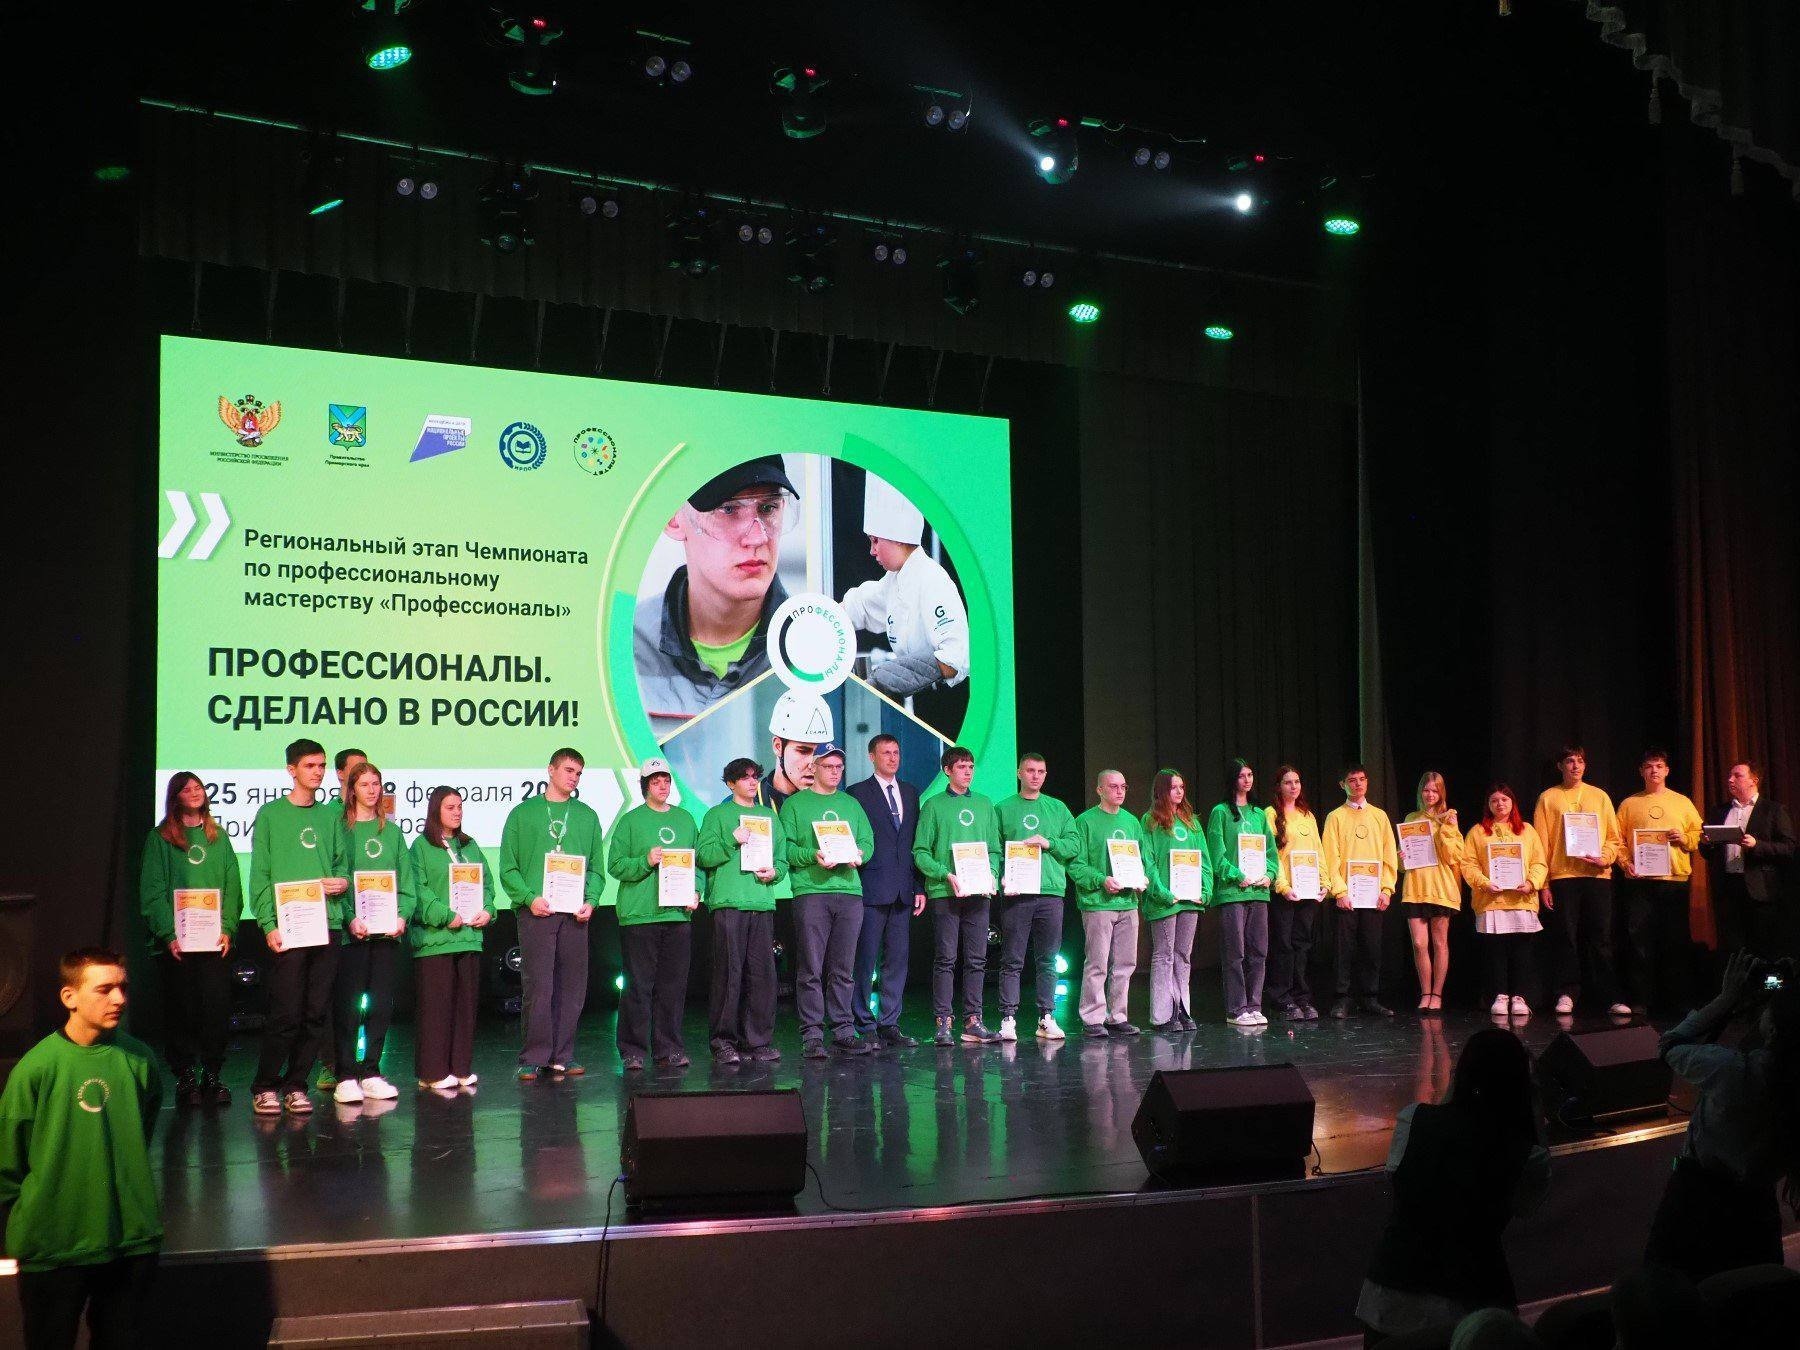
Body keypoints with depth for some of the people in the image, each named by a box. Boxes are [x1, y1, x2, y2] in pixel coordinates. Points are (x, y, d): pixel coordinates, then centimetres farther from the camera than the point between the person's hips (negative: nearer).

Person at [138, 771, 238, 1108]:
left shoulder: (218, 836, 14)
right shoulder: (160, 838, 5)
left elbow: (232, 887, 9)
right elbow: (151, 892, -2)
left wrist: (227, 927, -5)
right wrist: (169, 934, -13)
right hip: (175, 941, -2)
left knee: (217, 1008, -2)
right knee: (181, 1011, -1)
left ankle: (212, 1076, 8)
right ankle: (185, 1078, 8)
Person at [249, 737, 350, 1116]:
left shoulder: (329, 817, 15)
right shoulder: (270, 814, 2)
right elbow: (259, 875, -2)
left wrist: (344, 880, -3)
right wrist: (268, 924, -11)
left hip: (327, 925, 4)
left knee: (315, 1013, 4)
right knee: (286, 1013, -7)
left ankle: (296, 1085, 14)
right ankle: (265, 1087, 6)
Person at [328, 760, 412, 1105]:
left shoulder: (391, 831, 13)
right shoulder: (340, 828, 0)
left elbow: (405, 880, 11)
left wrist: (403, 915, -5)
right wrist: (350, 918, -19)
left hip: (387, 930, 4)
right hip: (352, 930, -4)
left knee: (382, 1003, 6)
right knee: (349, 1004, -3)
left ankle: (370, 1073, 15)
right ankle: (346, 1076, 3)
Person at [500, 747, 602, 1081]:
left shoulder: (586, 816, 15)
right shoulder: (523, 813, 6)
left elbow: (596, 866, 14)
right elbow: (508, 867, 2)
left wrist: (590, 900, -3)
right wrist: (529, 897, -12)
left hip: (575, 914, 3)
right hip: (536, 912, -3)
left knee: (572, 985, 4)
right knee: (538, 986, -6)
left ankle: (563, 1055, 13)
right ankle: (533, 1058, 0)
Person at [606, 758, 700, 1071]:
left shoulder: (685, 819, 16)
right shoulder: (631, 821, 3)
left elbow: (698, 861, 17)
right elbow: (615, 865, -2)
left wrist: (695, 892, 2)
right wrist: (646, 862, -17)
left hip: (678, 913, 4)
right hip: (639, 914, -4)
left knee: (673, 985, 6)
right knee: (639, 986, -3)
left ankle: (669, 1049, 13)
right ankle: (633, 1051, 3)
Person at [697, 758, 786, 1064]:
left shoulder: (769, 816, 21)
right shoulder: (718, 815, 9)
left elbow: (783, 857, 19)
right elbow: (703, 856, -2)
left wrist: (774, 872, -1)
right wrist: (732, 840, -13)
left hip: (763, 903, 4)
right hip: (728, 903, -4)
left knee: (762, 973, 1)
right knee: (729, 973, -7)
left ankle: (759, 1041, 7)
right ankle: (723, 1041, -1)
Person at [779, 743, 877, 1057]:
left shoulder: (851, 804, 20)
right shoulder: (794, 804, 7)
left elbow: (868, 840, 15)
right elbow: (785, 847, -2)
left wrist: (859, 854, -6)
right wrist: (813, 855, -17)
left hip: (849, 891, 4)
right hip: (810, 891, -4)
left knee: (843, 969, 6)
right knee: (811, 968, -5)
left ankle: (843, 1030, 10)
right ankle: (812, 1034, -1)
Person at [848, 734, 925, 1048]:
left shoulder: (910, 793, 15)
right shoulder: (858, 793, -1)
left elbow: (917, 843, 15)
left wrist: (920, 886, 9)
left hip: (903, 891, 5)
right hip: (871, 889, -5)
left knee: (898, 959, 6)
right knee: (865, 960, -1)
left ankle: (889, 1024, 12)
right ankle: (865, 1027, 6)